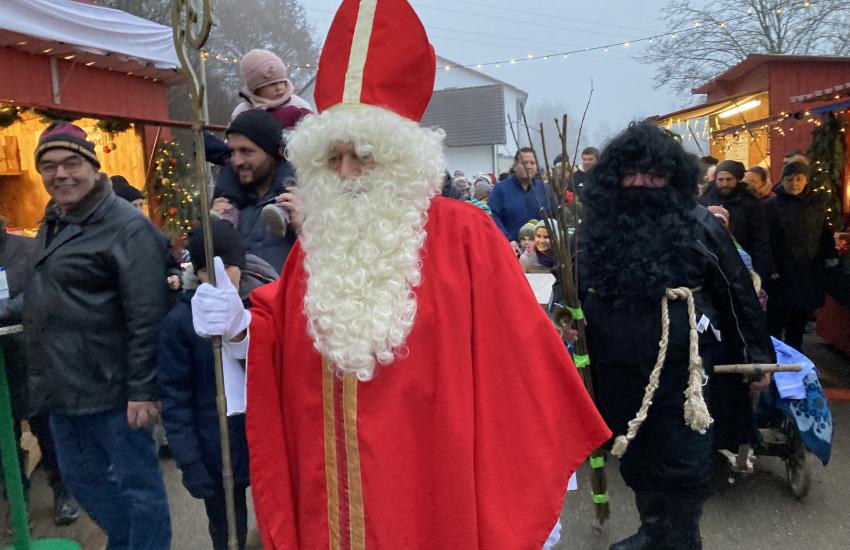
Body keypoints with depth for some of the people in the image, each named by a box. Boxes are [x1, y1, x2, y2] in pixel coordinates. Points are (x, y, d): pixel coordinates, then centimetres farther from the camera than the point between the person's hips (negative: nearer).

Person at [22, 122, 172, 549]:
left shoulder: (126, 226, -15)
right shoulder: (51, 224, 13)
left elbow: (146, 317, -20)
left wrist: (143, 390, -22)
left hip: (109, 388, -9)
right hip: (61, 386, 9)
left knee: (136, 481, 5)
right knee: (81, 476, 21)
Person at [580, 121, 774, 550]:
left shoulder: (698, 225, -6)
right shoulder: (598, 226, 1)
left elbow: (738, 291, 0)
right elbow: (578, 291, 14)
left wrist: (758, 353, 1)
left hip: (683, 368, -3)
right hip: (621, 371, 4)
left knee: (683, 466, 5)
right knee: (635, 458, 17)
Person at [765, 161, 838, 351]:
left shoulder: (818, 202, 6)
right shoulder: (772, 205, -5)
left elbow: (824, 232, 14)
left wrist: (830, 255, 3)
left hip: (810, 272, 4)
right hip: (781, 272, -3)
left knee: (802, 314, 11)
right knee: (777, 315, -2)